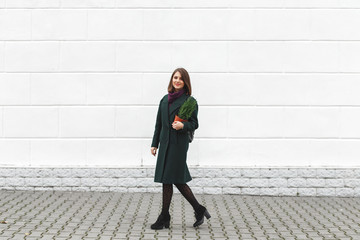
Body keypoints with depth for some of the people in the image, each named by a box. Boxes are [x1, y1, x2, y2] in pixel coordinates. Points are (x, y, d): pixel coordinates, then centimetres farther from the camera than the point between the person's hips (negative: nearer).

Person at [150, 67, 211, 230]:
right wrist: (154, 143, 14)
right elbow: (159, 123, 16)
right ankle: (199, 210, 18)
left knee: (168, 179, -5)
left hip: (178, 144, -6)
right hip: (165, 143, 6)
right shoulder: (165, 99, 13)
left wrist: (183, 126, -23)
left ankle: (164, 217, 7)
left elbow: (194, 124, -3)